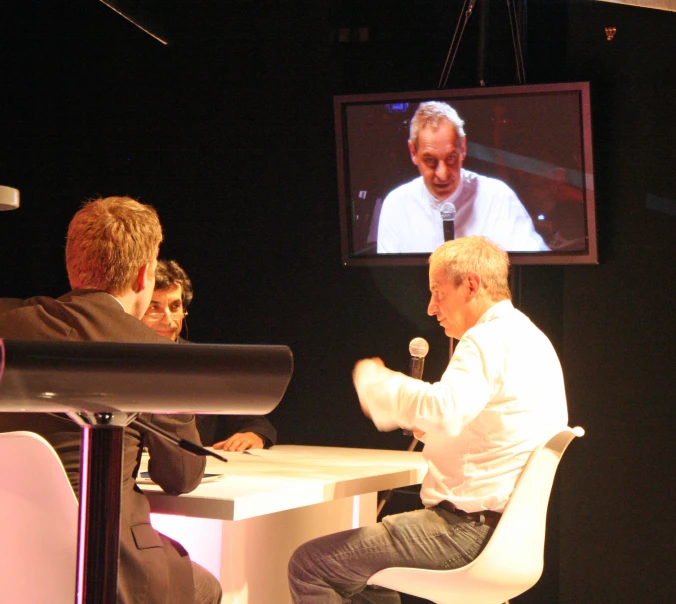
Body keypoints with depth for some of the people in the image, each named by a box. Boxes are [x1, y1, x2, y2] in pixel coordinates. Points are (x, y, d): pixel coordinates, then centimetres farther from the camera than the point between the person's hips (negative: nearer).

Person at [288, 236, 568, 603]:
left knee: (309, 566, -10)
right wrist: (427, 428, 15)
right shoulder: (530, 338, 17)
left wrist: (372, 380, -18)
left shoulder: (488, 339, -16)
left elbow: (442, 410, -34)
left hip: (468, 530, -11)